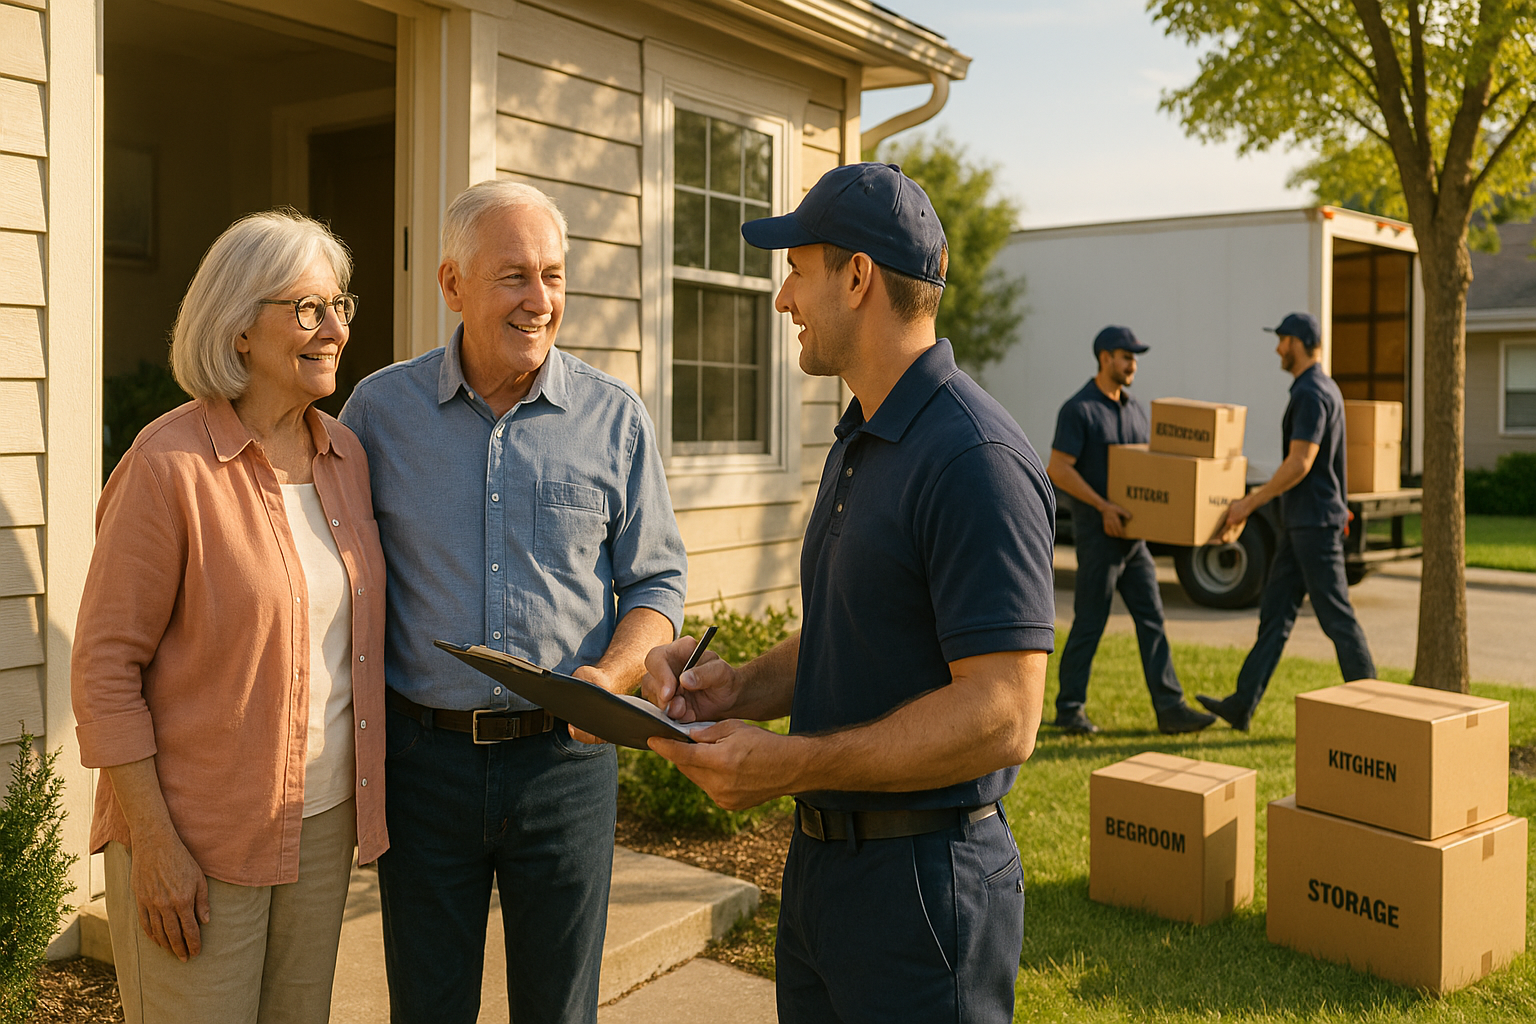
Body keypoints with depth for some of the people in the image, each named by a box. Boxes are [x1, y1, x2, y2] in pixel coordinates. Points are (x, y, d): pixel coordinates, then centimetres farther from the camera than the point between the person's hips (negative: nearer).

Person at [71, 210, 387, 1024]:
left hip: (324, 820, 6)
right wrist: (155, 843, -15)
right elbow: (104, 667, -14)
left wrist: (363, 803, 11)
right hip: (201, 837, -6)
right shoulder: (170, 466, -15)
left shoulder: (345, 455, 5)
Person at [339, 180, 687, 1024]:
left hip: (564, 758, 0)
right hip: (422, 756, 0)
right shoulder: (380, 409, 0)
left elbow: (657, 581, 4)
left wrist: (611, 676, -16)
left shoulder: (614, 418, 0)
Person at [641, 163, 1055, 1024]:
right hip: (821, 859, 9)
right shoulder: (859, 445, 12)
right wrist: (744, 687, 1)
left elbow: (1003, 715, -25)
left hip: (921, 883, -9)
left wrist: (791, 765, -25)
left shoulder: (976, 460, -20)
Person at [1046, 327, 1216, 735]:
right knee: (1089, 623, -1)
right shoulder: (1077, 409, -11)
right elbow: (1058, 470, -17)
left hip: (1132, 534, 7)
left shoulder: (1136, 409, 13)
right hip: (1097, 534, -7)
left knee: (1151, 620, 4)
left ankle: (1170, 708, 5)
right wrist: (1103, 506, -22)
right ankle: (1069, 709, 11)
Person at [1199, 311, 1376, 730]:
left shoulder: (1312, 394, -17)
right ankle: (1243, 705, 10)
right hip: (1300, 523, 11)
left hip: (1315, 523, -11)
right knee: (1274, 613, 8)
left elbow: (1300, 464, -22)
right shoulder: (1322, 389, 16)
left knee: (1336, 615, -2)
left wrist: (1249, 504, -16)